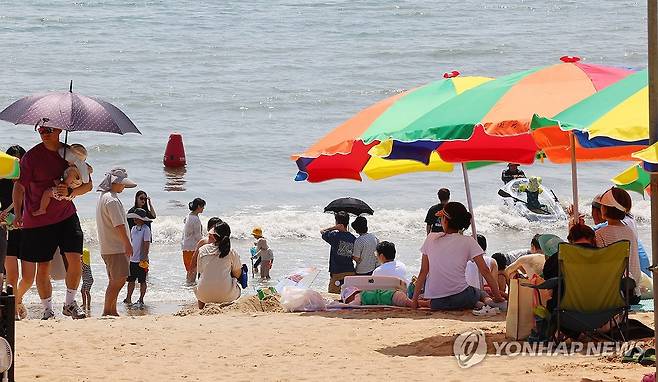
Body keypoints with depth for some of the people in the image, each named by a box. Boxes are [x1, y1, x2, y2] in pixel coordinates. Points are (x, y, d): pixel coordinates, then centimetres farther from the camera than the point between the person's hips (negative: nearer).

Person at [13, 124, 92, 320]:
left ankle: (70, 303, 8)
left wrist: (71, 192, -15)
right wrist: (18, 214, -27)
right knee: (42, 267, 2)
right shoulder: (32, 156, -8)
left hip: (66, 216, 2)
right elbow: (19, 187, -13)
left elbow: (88, 184, 6)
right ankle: (48, 310, 15)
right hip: (38, 220, -2)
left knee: (75, 259, -9)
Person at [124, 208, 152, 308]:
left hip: (141, 261, -7)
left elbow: (147, 245, -13)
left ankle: (141, 300, 9)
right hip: (132, 260, 7)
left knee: (142, 281, 3)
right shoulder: (133, 228, 10)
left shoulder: (146, 229, -11)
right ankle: (128, 299, 17)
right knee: (131, 280, 10)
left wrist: (144, 259, -17)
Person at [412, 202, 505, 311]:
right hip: (460, 297, -1)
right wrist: (498, 297, 3)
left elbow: (423, 273, 6)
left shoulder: (431, 238, 4)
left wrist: (414, 300, 12)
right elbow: (485, 271, -4)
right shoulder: (468, 242, -2)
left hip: (436, 303, 1)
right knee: (481, 293, 34)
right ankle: (487, 300, -3)